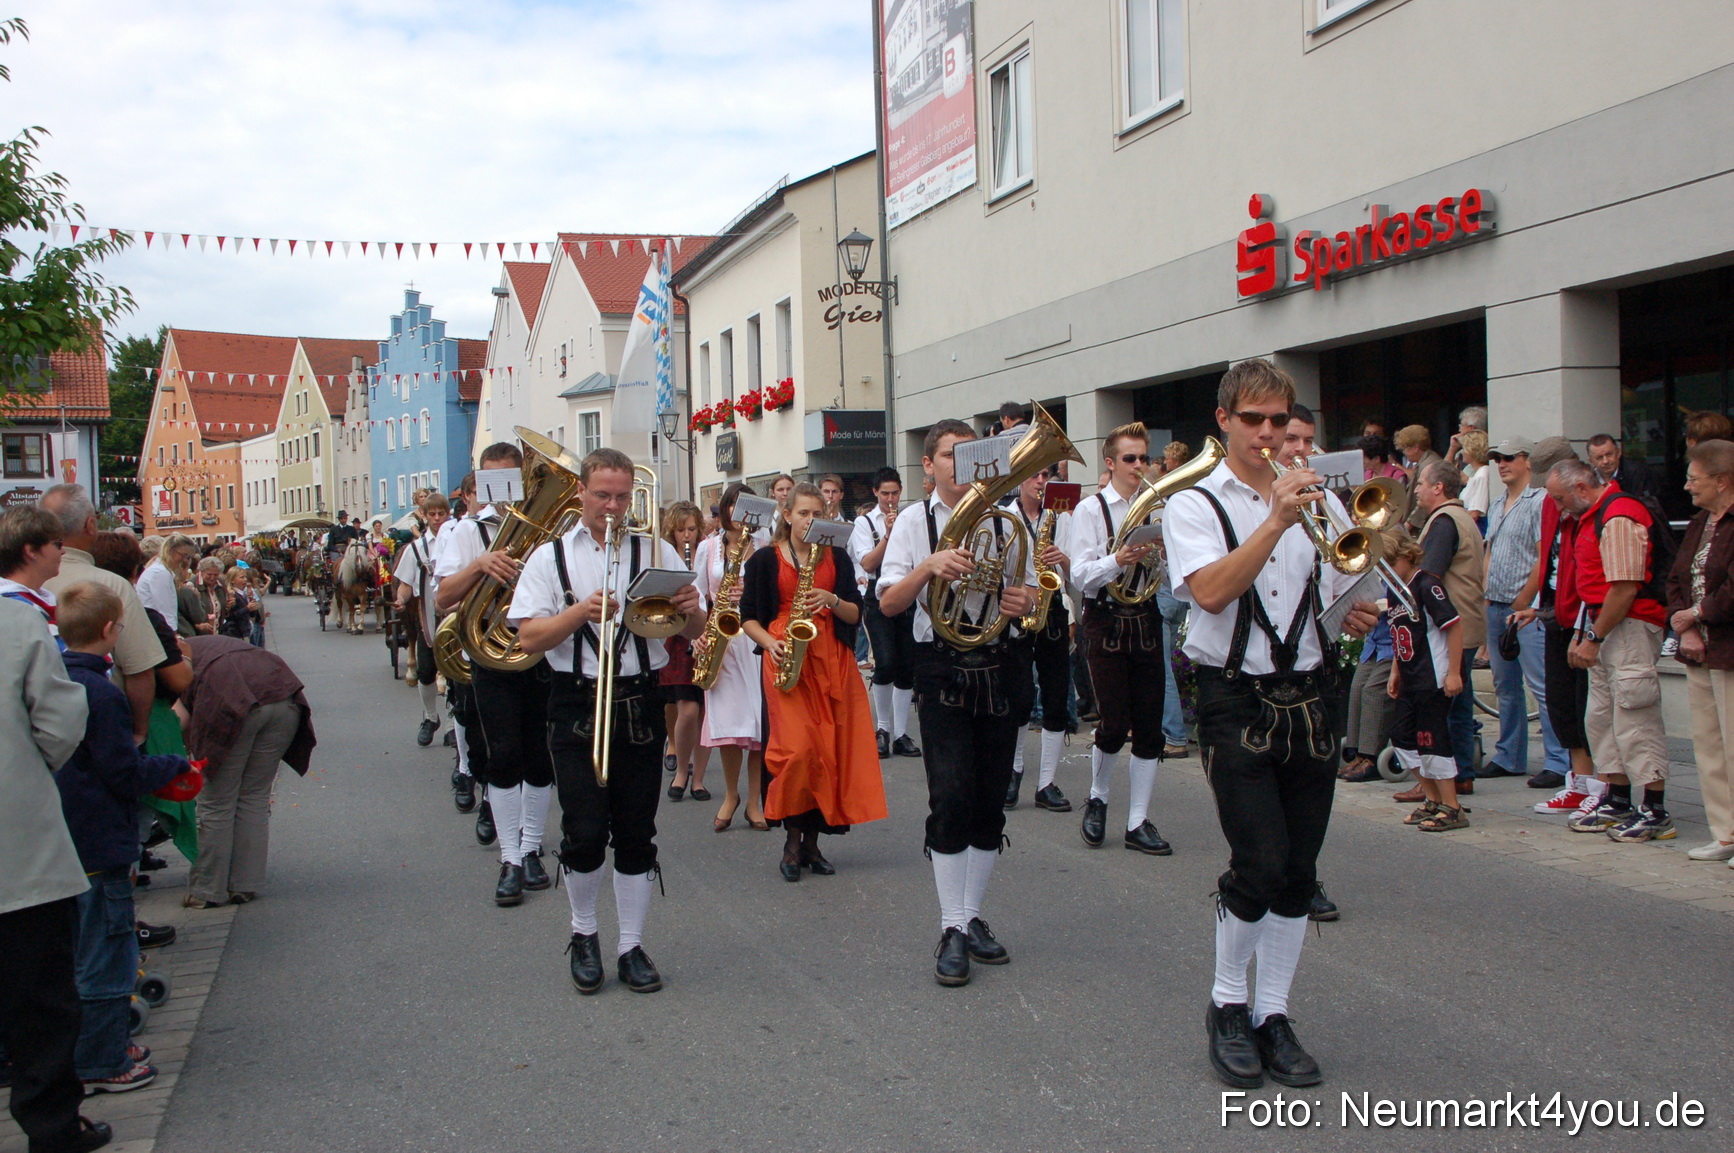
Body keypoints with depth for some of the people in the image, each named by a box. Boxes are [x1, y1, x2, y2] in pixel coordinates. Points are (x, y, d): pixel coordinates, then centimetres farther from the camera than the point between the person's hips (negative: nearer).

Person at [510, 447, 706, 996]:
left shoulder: (656, 553, 8)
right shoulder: (551, 557, 6)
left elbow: (694, 632, 6)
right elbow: (529, 638, -3)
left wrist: (690, 610, -17)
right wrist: (581, 611, -18)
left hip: (640, 708, 1)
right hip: (576, 709, -1)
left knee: (637, 836, 6)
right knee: (585, 834, -5)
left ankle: (631, 946, 20)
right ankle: (583, 934, 20)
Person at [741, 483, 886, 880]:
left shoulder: (837, 558, 13)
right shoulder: (765, 559, 6)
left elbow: (855, 615, 10)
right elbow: (748, 616, 6)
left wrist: (831, 601, -10)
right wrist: (770, 643, -11)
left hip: (833, 660, 3)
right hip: (786, 659, -3)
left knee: (830, 750, -1)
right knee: (798, 748, -15)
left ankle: (812, 841, 11)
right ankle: (792, 840, 1)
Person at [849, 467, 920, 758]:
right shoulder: (864, 522, 4)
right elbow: (867, 564, -8)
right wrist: (888, 534, -16)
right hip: (880, 598, -3)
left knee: (906, 668, 4)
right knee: (886, 664, -17)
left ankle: (900, 734, 13)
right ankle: (882, 728, 3)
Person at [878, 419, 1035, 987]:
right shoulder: (914, 521, 1)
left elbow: (1025, 594, 15)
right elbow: (888, 603, -9)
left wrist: (1025, 600, -9)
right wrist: (928, 567, -27)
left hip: (1000, 669, 3)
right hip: (943, 670, -3)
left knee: (991, 801, 8)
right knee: (951, 798, -11)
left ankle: (972, 918, 22)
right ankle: (952, 931, -1)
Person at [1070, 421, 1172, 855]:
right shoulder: (1091, 510, -1)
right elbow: (1080, 574, -10)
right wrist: (1116, 561, -27)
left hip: (1146, 619, 4)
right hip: (1106, 619, -4)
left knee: (1149, 724, 2)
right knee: (1114, 723, -6)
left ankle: (1138, 822, 12)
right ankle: (1097, 799, 21)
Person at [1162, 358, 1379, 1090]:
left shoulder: (1319, 501, 12)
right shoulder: (1194, 505, -1)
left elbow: (1344, 599, 16)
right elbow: (1211, 592, -19)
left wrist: (1358, 617, -7)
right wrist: (1277, 519, -24)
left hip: (1309, 699, 4)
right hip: (1237, 702, -4)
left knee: (1298, 872, 7)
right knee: (1260, 863, -11)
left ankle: (1272, 1014, 21)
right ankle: (1225, 1004, 11)